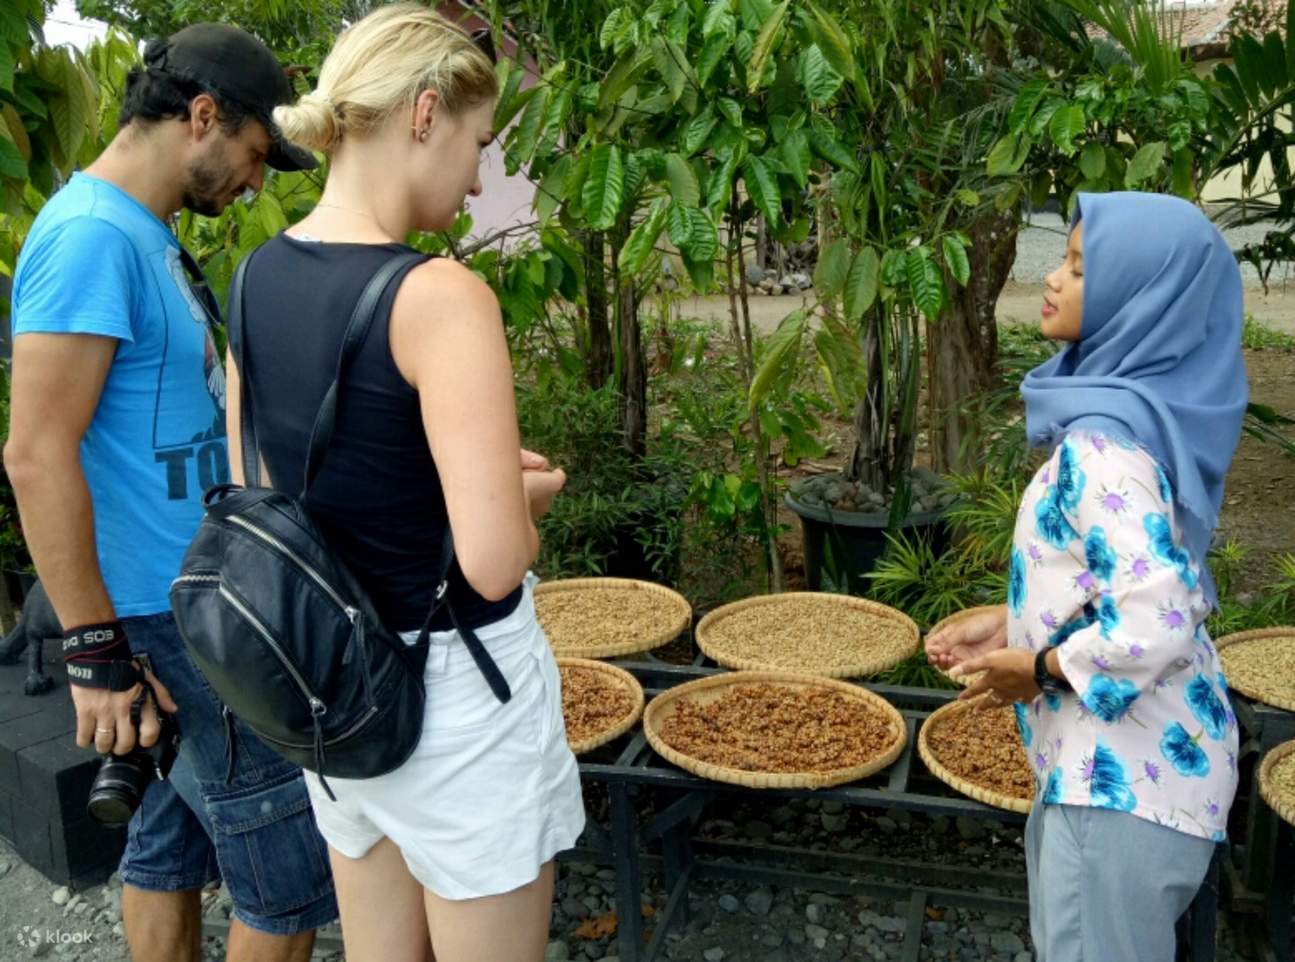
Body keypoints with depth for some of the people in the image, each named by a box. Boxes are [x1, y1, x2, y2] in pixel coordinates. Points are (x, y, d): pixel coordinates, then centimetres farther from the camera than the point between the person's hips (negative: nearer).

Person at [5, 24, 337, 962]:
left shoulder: (144, 235, 12)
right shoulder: (92, 235, -18)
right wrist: (97, 653, -19)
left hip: (201, 594, 10)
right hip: (172, 616, -10)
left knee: (171, 841, 20)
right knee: (290, 879, 2)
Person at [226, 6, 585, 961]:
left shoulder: (259, 276, 0)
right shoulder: (440, 296, -23)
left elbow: (264, 491, 9)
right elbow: (495, 562, -27)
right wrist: (526, 496, -4)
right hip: (454, 685, -7)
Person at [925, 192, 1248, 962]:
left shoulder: (1103, 446, -26)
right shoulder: (1143, 408, 4)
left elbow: (1154, 625, -32)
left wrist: (1037, 668, -15)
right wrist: (1011, 624, 9)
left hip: (1123, 770, -9)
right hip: (1132, 756, 9)